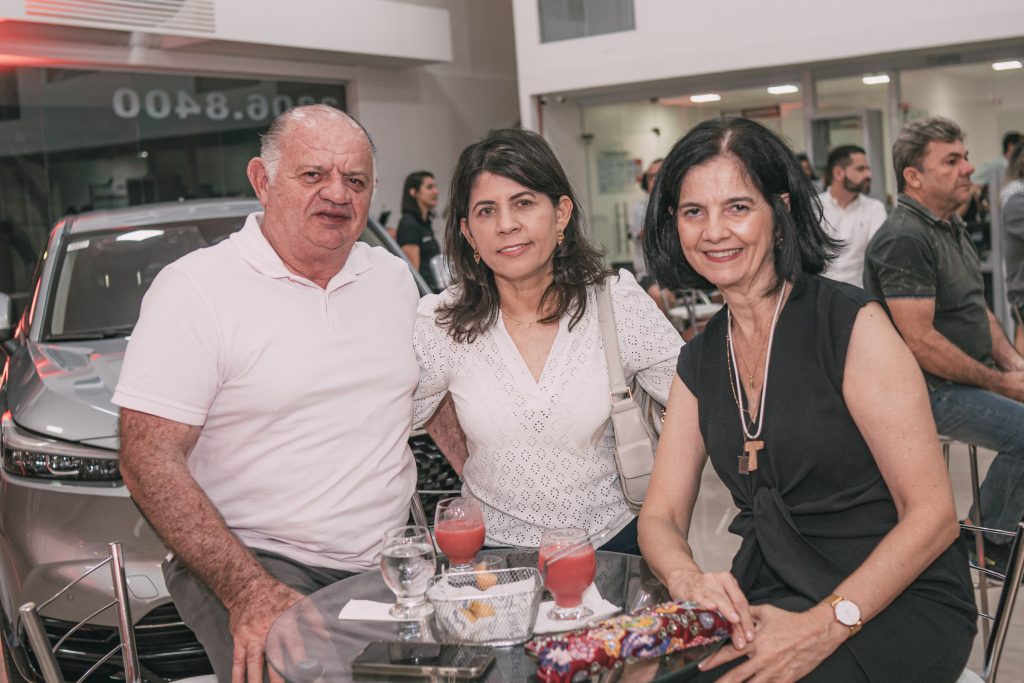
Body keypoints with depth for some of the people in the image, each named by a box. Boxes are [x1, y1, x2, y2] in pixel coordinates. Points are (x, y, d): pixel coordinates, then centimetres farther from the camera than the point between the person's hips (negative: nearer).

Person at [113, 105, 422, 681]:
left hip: (390, 562, 6)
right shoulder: (195, 288, -8)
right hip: (251, 562, -5)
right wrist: (247, 591, -22)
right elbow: (151, 460, -13)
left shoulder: (393, 277, 10)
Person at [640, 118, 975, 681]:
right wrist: (687, 580, -17)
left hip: (898, 603, -4)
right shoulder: (698, 363, 8)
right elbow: (661, 516, 6)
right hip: (766, 602, 5)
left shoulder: (852, 324, -11)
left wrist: (824, 627, -24)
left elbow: (932, 514, -13)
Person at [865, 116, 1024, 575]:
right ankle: (986, 541, -4)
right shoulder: (903, 239, -19)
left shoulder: (951, 227, 14)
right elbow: (920, 340, -24)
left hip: (972, 377, 10)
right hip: (930, 390, -10)